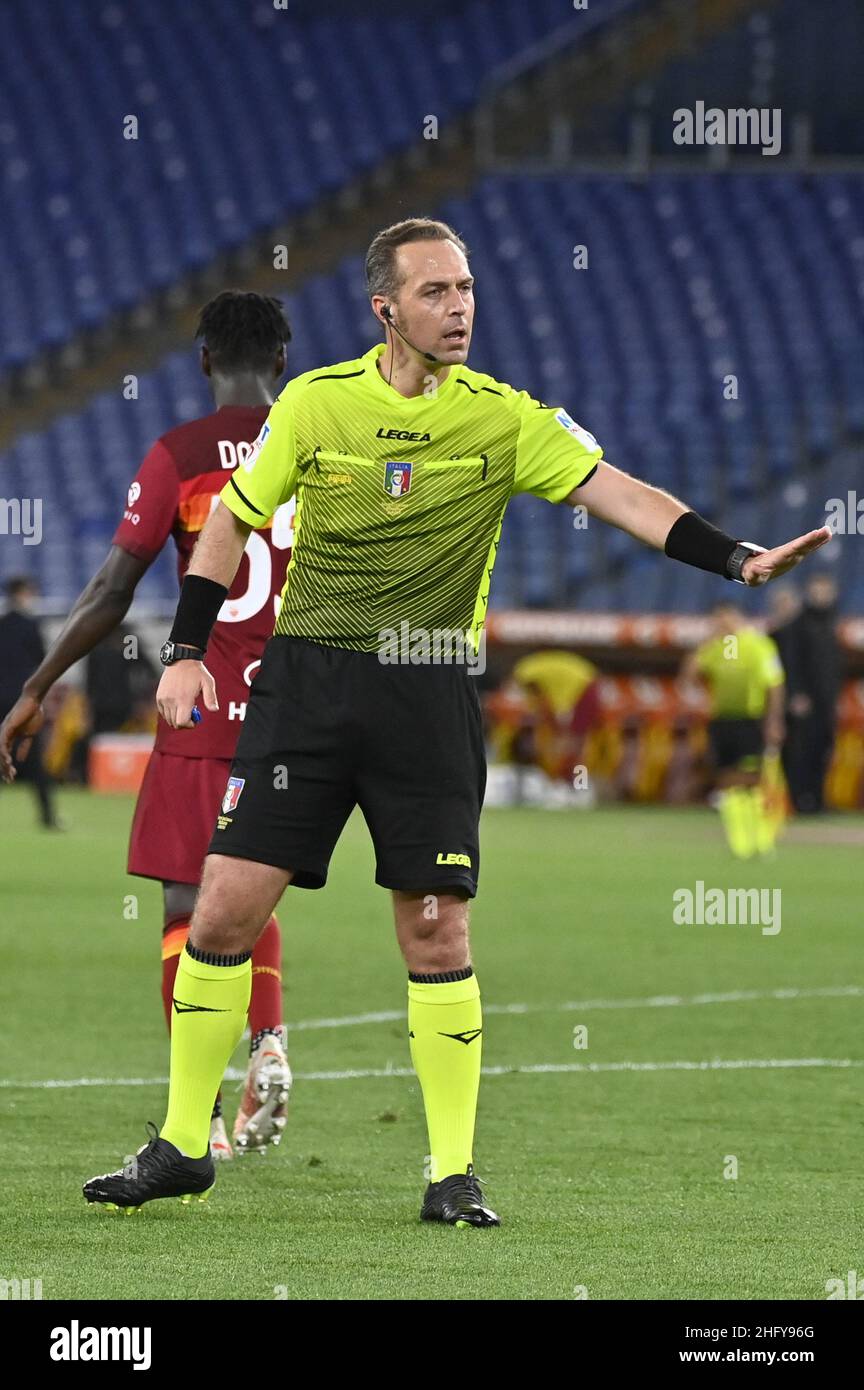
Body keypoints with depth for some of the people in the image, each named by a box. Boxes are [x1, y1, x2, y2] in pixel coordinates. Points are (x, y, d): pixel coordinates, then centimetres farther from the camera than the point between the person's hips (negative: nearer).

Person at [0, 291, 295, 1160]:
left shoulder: (180, 454, -6)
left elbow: (111, 592, -9)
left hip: (204, 711, -4)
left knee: (187, 908, 3)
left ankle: (203, 1115, -5)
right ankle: (267, 1040, -4)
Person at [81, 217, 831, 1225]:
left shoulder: (506, 417, -1)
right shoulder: (312, 402, 1)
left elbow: (615, 492, -10)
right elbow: (233, 518, 12)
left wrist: (737, 558, -24)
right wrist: (186, 651, 5)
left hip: (428, 691, 0)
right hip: (305, 677, 0)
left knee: (436, 932, -4)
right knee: (226, 909, -4)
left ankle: (453, 1172, 6)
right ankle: (182, 1147, 9)